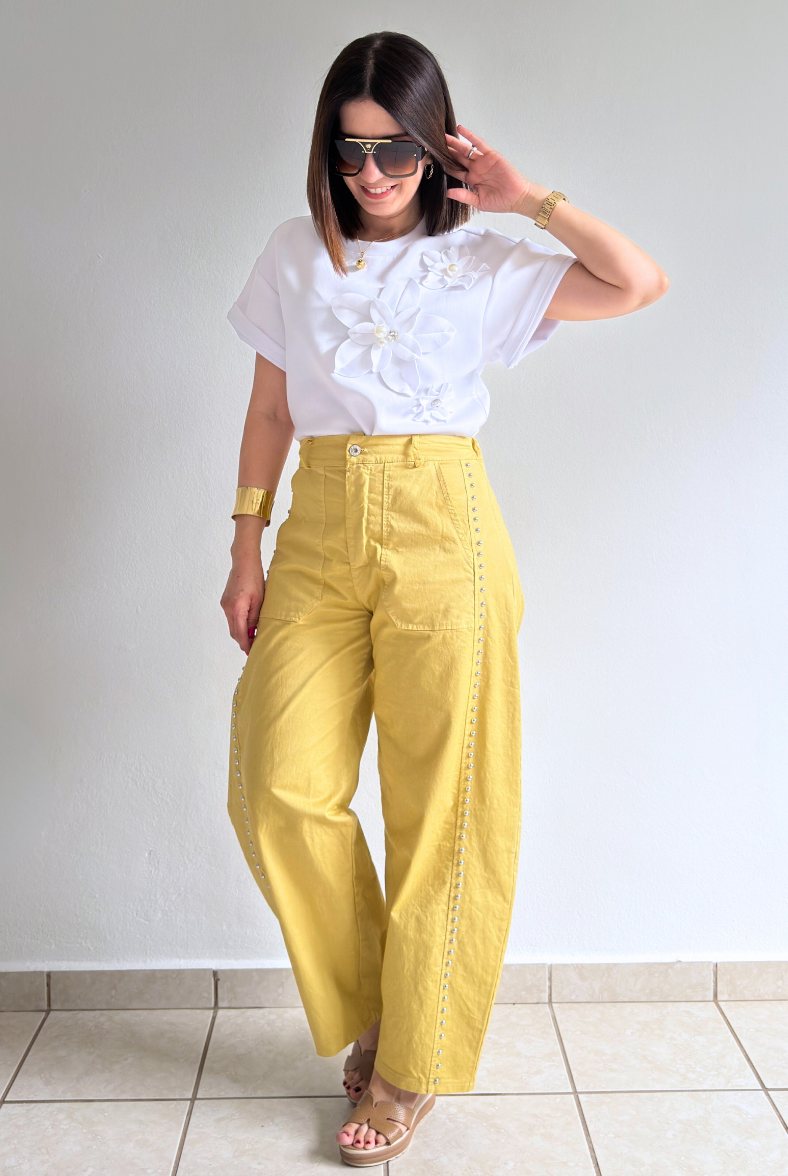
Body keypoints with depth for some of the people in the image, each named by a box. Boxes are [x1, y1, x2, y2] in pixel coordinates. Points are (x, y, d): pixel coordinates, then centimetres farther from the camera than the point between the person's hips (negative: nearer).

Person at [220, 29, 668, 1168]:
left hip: (441, 529, -2)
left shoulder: (481, 265, 5)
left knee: (440, 800, 0)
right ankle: (367, 1010, 20)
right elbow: (269, 410, 14)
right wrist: (247, 550, 9)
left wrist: (530, 197, -2)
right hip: (320, 528, 3)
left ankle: (414, 1061, 19)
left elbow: (642, 283, -4)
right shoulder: (293, 256, 13)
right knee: (282, 792, -6)